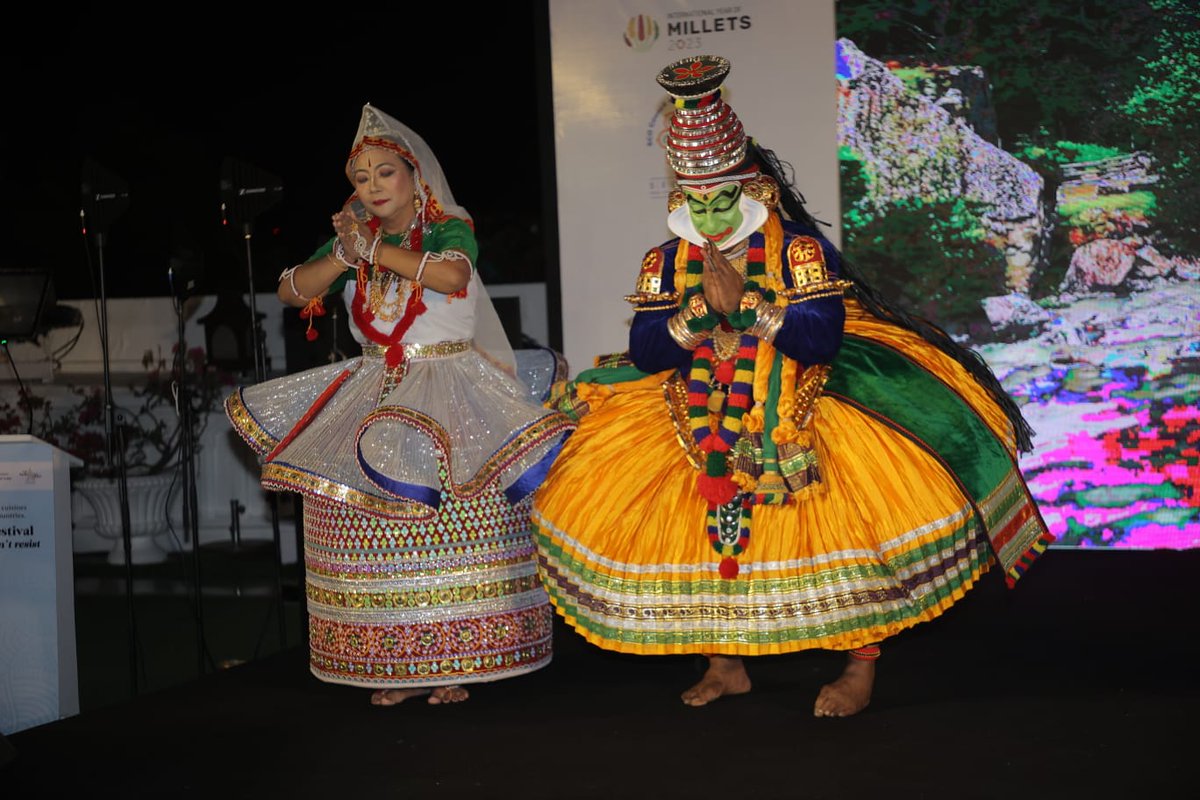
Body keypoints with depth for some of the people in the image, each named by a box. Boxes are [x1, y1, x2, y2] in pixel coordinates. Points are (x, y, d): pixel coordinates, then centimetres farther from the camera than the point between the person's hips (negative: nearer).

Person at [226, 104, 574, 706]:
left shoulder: (448, 230, 0)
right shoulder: (351, 238, 14)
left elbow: (452, 275, -23)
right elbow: (290, 290, 4)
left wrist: (374, 249, -15)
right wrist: (346, 254, -11)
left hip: (448, 391, -4)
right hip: (373, 395, 4)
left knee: (447, 524, -11)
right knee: (376, 531, -3)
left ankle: (453, 660, -3)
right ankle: (398, 665, 3)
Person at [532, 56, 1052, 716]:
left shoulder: (800, 249, -9)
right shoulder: (668, 262, 2)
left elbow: (821, 340, -20)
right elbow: (644, 352, -6)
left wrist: (745, 304, -24)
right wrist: (700, 309, -20)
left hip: (800, 409, -4)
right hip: (704, 419, 4)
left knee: (853, 506, -21)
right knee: (693, 531, -3)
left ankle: (860, 668, -6)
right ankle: (725, 662, 17)